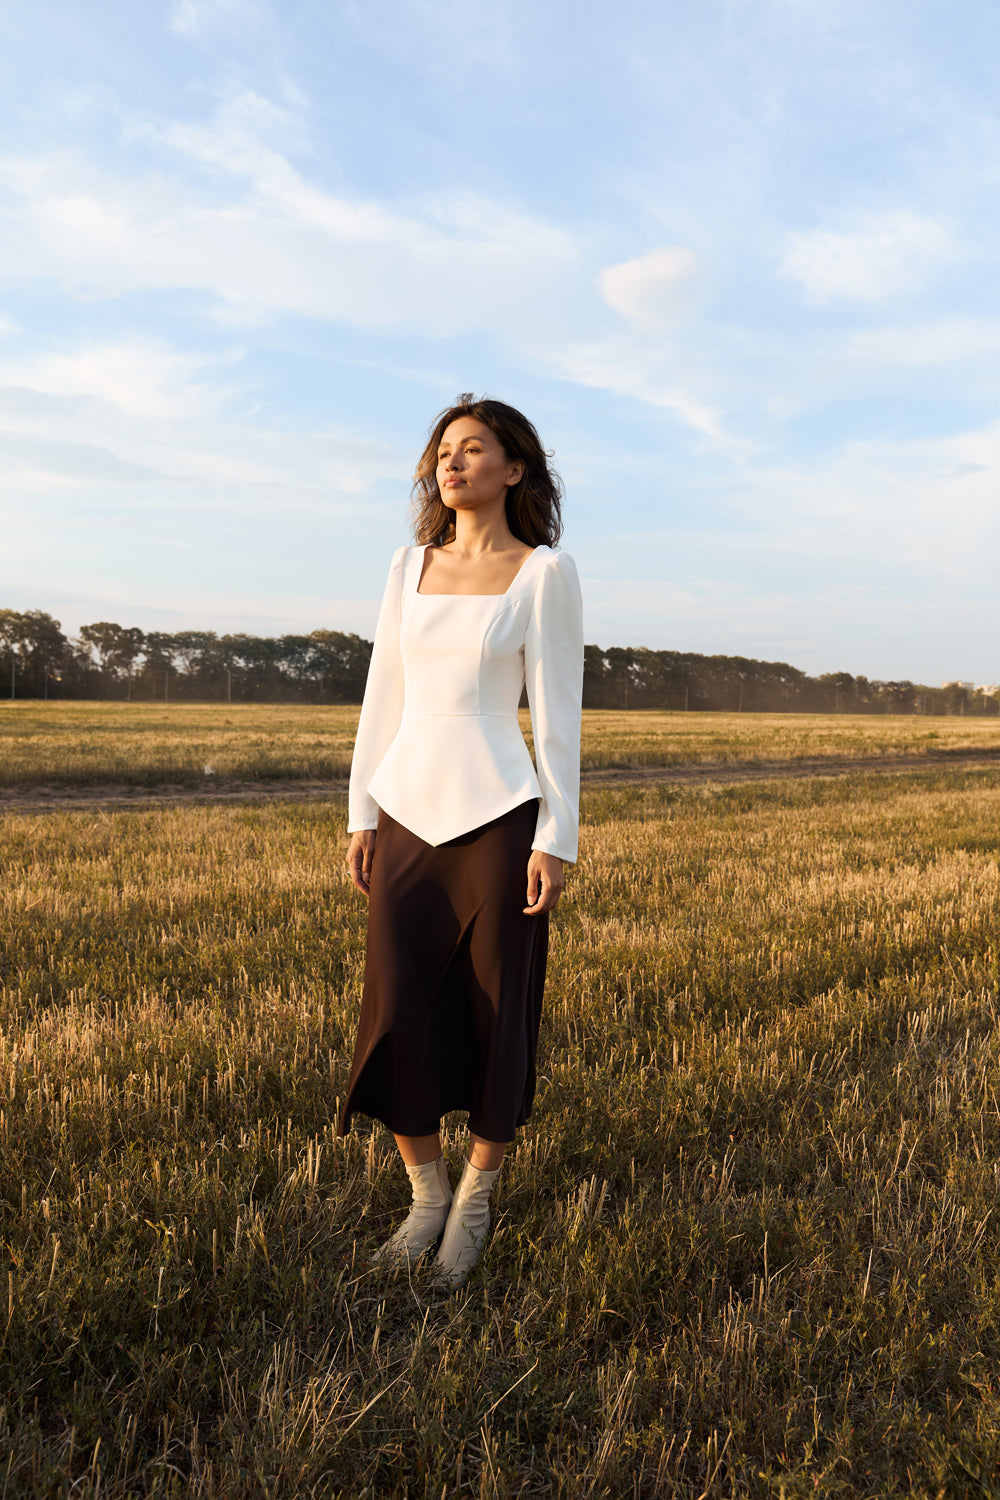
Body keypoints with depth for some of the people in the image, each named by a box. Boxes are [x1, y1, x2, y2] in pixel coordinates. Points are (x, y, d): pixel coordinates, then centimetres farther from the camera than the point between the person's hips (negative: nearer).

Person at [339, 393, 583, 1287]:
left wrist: (556, 840, -10)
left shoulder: (547, 572, -2)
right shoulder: (410, 566, 11)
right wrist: (361, 815, 8)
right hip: (407, 816, 4)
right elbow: (384, 696, 11)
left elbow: (558, 711, -6)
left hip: (497, 817, -4)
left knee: (494, 1016, 6)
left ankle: (476, 1201, 28)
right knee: (398, 1014, 3)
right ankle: (426, 1196, 25)